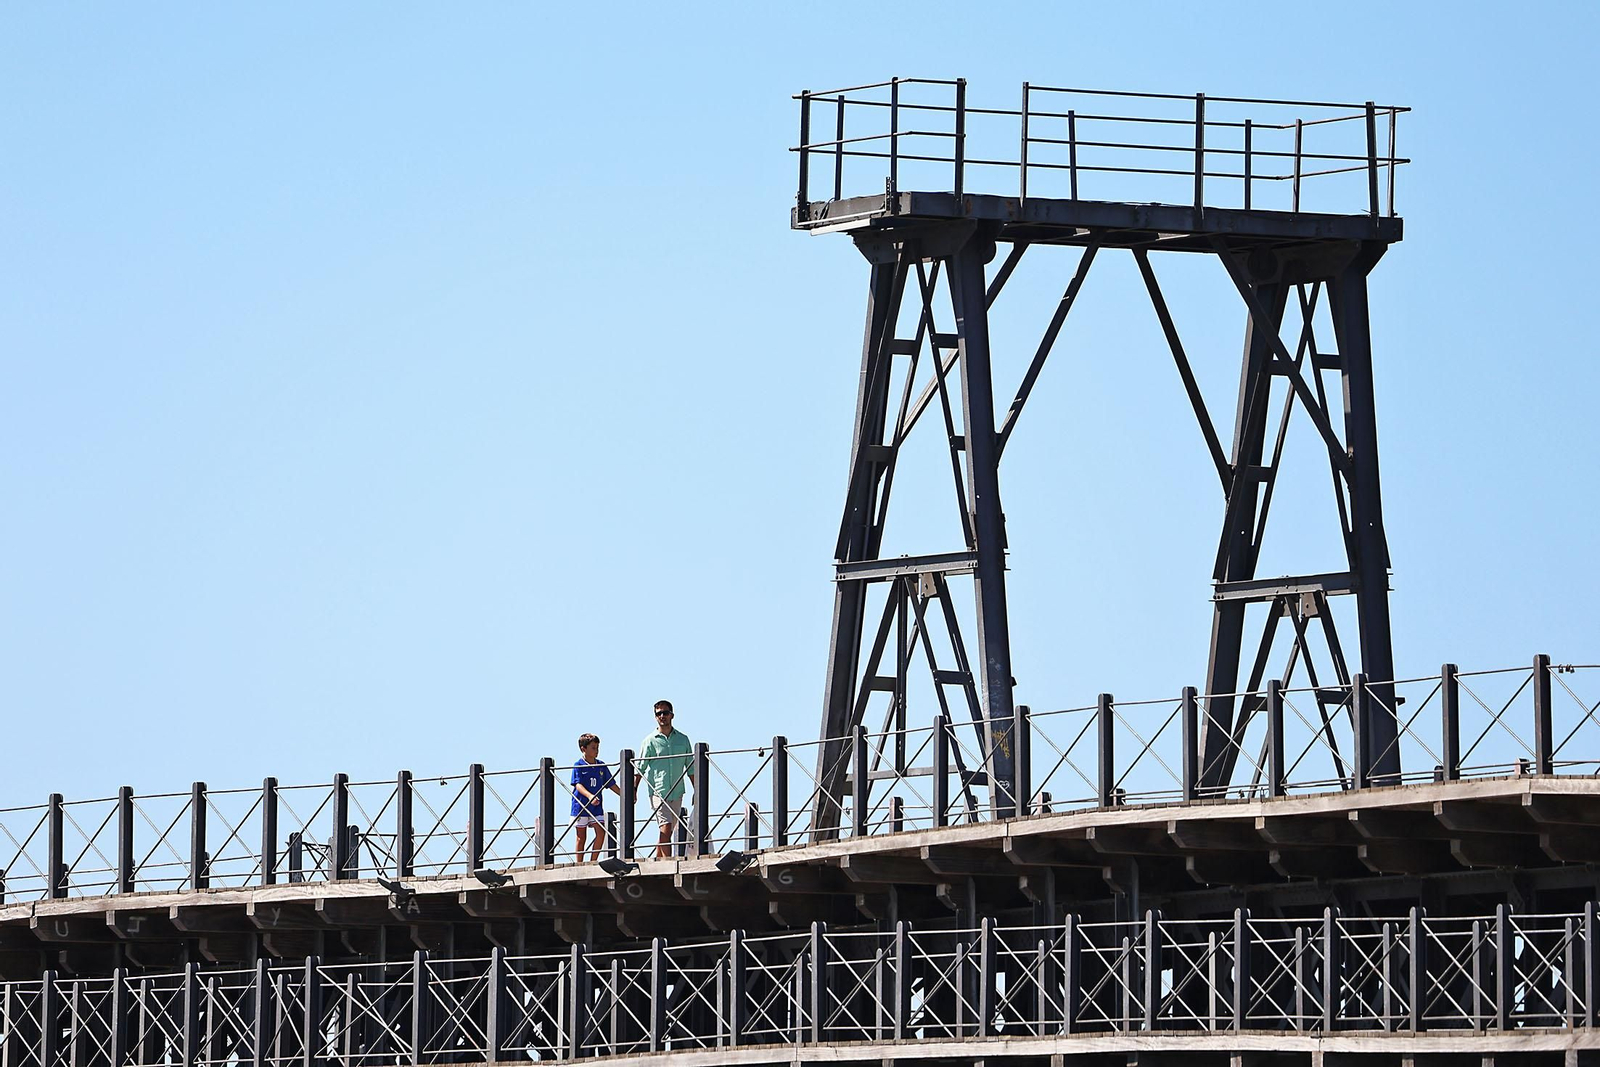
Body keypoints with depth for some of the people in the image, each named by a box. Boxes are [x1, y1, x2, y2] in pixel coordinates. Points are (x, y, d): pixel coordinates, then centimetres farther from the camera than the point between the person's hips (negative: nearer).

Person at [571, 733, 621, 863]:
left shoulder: (601, 766, 8)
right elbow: (578, 785, -17)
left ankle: (593, 860, 2)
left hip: (596, 807, 4)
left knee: (601, 832, -9)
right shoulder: (578, 766, -6)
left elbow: (611, 784, 13)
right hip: (581, 806, -4)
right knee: (581, 836, 3)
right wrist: (589, 796, -34)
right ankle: (579, 863, 9)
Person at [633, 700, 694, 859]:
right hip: (658, 791, -4)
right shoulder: (650, 741, 2)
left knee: (667, 832, 6)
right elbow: (640, 768, 3)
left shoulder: (682, 739, 11)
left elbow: (690, 768, 16)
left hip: (677, 792, 4)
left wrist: (697, 791, 13)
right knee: (665, 829, -16)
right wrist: (634, 789, -7)